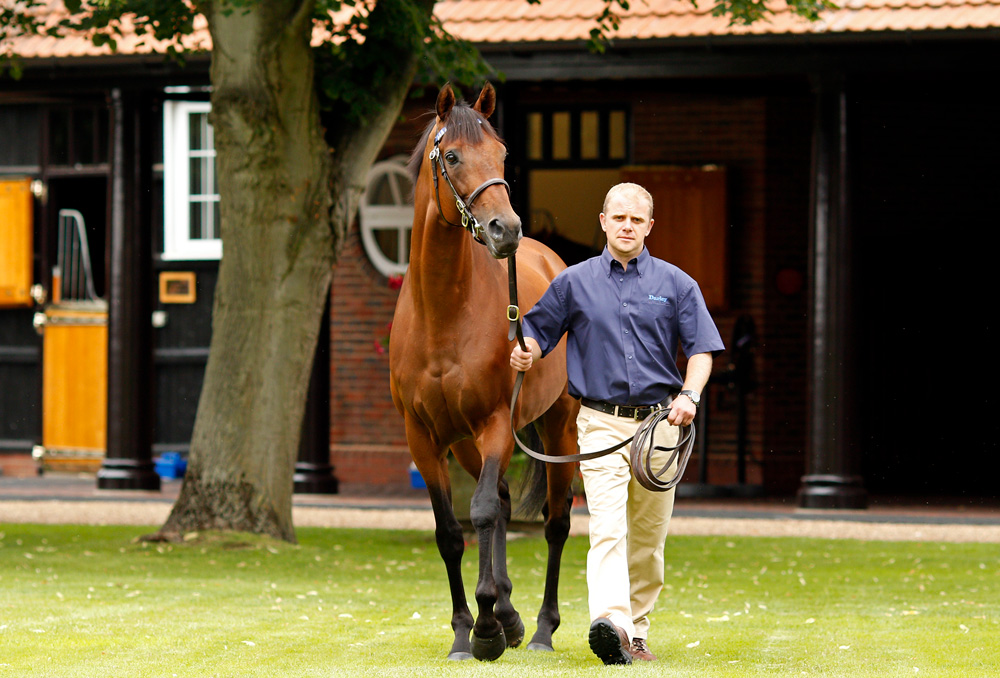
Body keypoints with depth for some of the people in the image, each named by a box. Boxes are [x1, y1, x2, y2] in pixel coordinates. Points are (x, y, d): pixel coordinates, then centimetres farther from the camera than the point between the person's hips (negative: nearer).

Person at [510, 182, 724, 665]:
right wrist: (525, 352, -10)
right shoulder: (575, 282, 7)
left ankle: (637, 631, 20)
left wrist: (689, 395, -14)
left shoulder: (676, 285, 6)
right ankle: (610, 624, -34)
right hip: (601, 422, -2)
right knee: (608, 526, -19)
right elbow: (539, 330, 13)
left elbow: (702, 349, 3)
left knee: (648, 536, 8)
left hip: (658, 422, 2)